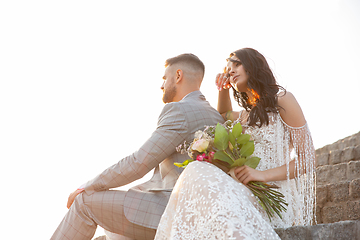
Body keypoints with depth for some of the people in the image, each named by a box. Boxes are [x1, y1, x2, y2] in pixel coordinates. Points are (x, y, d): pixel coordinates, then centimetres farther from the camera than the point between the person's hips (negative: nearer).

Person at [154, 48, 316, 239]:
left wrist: (264, 175, -14)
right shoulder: (245, 116, 26)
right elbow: (223, 116, 51)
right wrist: (223, 91, 30)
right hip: (248, 195, 6)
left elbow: (307, 158, 0)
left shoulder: (282, 99, 6)